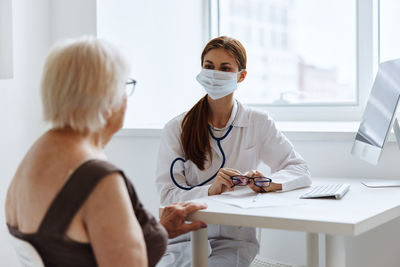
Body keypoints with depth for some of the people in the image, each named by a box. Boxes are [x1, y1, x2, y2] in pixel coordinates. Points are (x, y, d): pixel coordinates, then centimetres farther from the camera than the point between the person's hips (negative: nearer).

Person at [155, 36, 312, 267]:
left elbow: (300, 170, 3)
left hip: (234, 241, 0)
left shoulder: (258, 123, 5)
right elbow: (167, 194, -4)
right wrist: (210, 190, -23)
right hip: (183, 238, 1)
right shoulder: (177, 129, 2)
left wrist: (268, 183, -18)